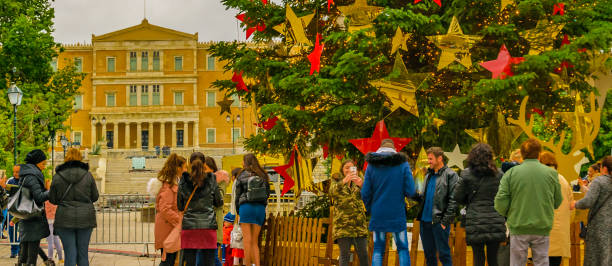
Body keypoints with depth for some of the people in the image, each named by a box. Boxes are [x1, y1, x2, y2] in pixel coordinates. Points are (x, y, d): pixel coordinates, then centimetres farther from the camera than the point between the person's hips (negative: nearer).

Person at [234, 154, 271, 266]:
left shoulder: (242, 176, 0)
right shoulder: (263, 176, 7)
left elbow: (238, 195, 3)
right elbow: (267, 193, 10)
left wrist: (238, 213, 11)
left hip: (246, 206, -4)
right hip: (260, 208, 4)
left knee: (247, 241, -2)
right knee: (254, 241, 9)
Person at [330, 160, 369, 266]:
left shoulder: (356, 182, 14)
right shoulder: (337, 181, 7)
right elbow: (332, 192, -15)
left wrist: (361, 184, -25)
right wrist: (344, 181, -33)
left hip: (359, 224, 3)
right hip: (343, 224, -3)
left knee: (363, 255, 1)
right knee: (344, 254, -6)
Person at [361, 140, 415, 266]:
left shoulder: (371, 165, 0)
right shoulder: (403, 164, -3)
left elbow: (365, 194, -2)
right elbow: (410, 192, -8)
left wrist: (370, 209, 15)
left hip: (378, 214, 1)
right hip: (398, 215, -1)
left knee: (378, 249, 8)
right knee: (403, 248, 8)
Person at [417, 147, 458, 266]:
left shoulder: (450, 175, -6)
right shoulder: (428, 175, 17)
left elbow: (453, 201, -10)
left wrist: (445, 221, -15)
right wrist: (415, 196, 2)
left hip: (439, 221, -7)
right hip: (425, 220, 7)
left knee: (443, 254, -2)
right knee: (429, 255, 12)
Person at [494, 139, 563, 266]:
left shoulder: (511, 173, -5)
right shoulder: (551, 173, -1)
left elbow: (500, 203, -8)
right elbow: (558, 202, 7)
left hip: (518, 228, -1)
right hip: (542, 228, 1)